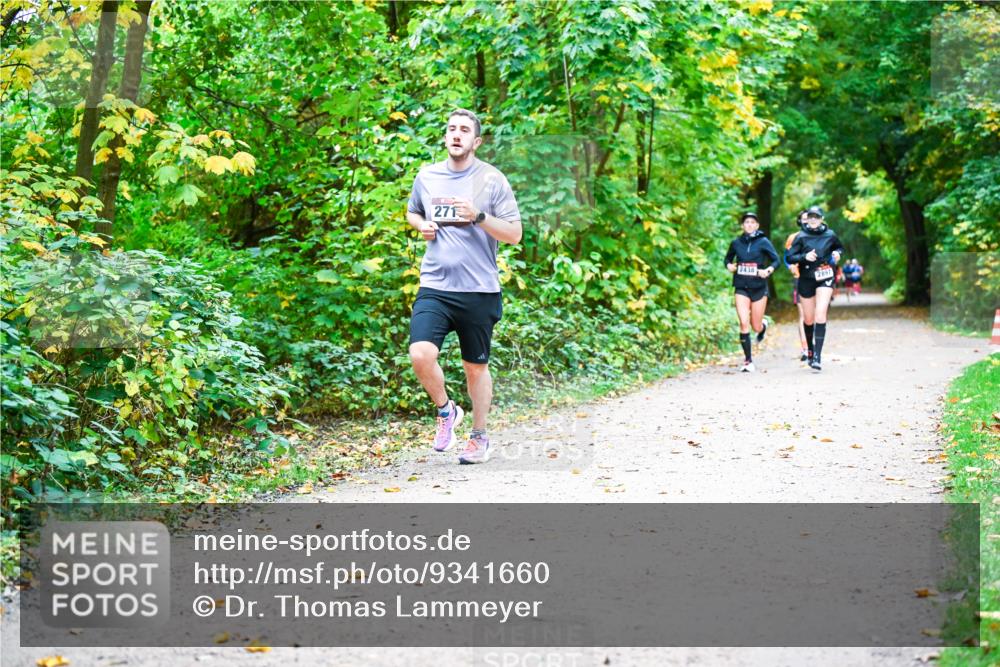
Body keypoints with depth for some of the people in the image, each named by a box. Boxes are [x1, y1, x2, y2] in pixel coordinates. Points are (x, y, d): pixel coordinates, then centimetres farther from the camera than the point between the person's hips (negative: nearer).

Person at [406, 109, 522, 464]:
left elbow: (514, 234, -5)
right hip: (435, 287, 2)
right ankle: (446, 411, 9)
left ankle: (480, 437, 29)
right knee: (421, 354, -19)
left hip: (479, 291, -2)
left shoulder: (492, 179, -3)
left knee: (476, 367, 10)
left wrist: (479, 216, -19)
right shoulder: (427, 176, 8)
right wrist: (422, 226, 4)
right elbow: (412, 212, 27)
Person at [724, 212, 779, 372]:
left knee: (756, 327, 5)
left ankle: (763, 325, 45)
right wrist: (729, 266, -2)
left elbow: (776, 260, -1)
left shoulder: (763, 242, -2)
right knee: (744, 324, -13)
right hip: (741, 288, 1)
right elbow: (728, 258, 19)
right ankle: (748, 360, -4)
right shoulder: (736, 243, 4)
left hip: (759, 288, -1)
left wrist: (768, 270, -19)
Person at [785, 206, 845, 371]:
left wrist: (837, 253, -2)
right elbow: (789, 257, -6)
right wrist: (804, 256, -22)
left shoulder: (829, 235, 1)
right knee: (808, 319, 9)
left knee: (820, 314, -17)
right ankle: (810, 349, 36)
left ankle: (818, 356, -20)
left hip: (825, 279, -1)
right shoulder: (801, 237, -3)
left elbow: (840, 247, 20)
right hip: (806, 280, 1)